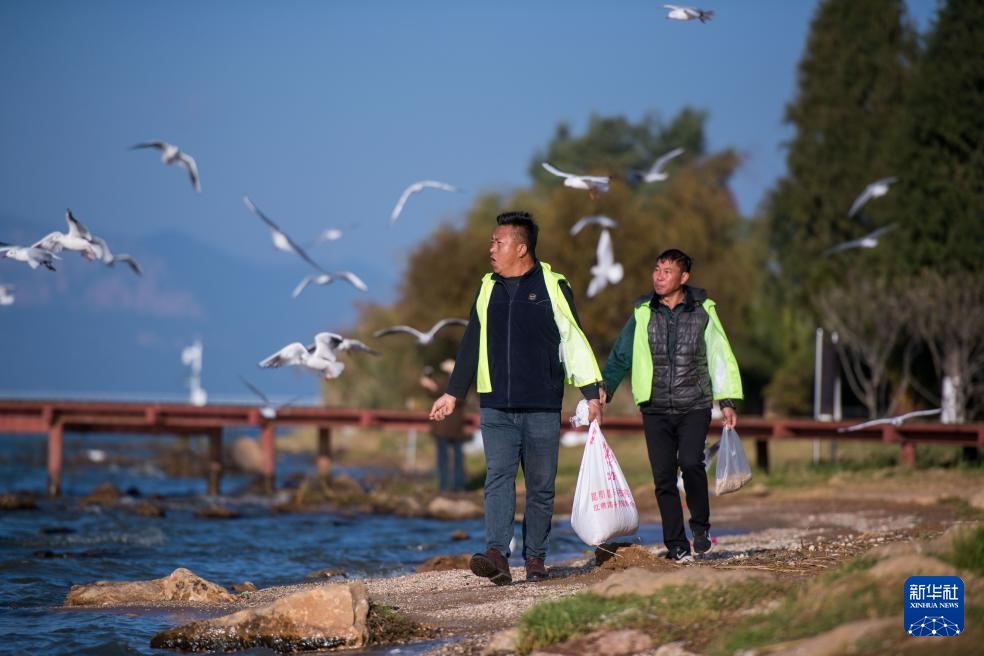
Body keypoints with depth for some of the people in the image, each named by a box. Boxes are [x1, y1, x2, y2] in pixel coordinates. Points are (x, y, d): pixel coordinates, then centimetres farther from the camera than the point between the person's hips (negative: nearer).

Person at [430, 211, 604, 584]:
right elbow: (471, 344, 21)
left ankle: (535, 557, 10)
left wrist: (591, 393, -2)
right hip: (496, 409, 2)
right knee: (498, 478, -11)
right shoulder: (488, 289, 13)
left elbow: (575, 341, 2)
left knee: (540, 485, 2)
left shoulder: (552, 286, 1)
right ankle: (497, 555, -22)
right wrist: (453, 394, 21)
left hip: (542, 409, -2)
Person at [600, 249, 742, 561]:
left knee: (690, 463, -21)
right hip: (656, 409, 2)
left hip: (694, 406, -2)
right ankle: (677, 546, 8)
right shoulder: (643, 313, 6)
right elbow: (622, 354, 11)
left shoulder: (702, 310, 4)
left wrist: (727, 401, 5)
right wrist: (605, 386, -5)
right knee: (663, 477, -1)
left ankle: (701, 524, 2)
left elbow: (720, 356, 9)